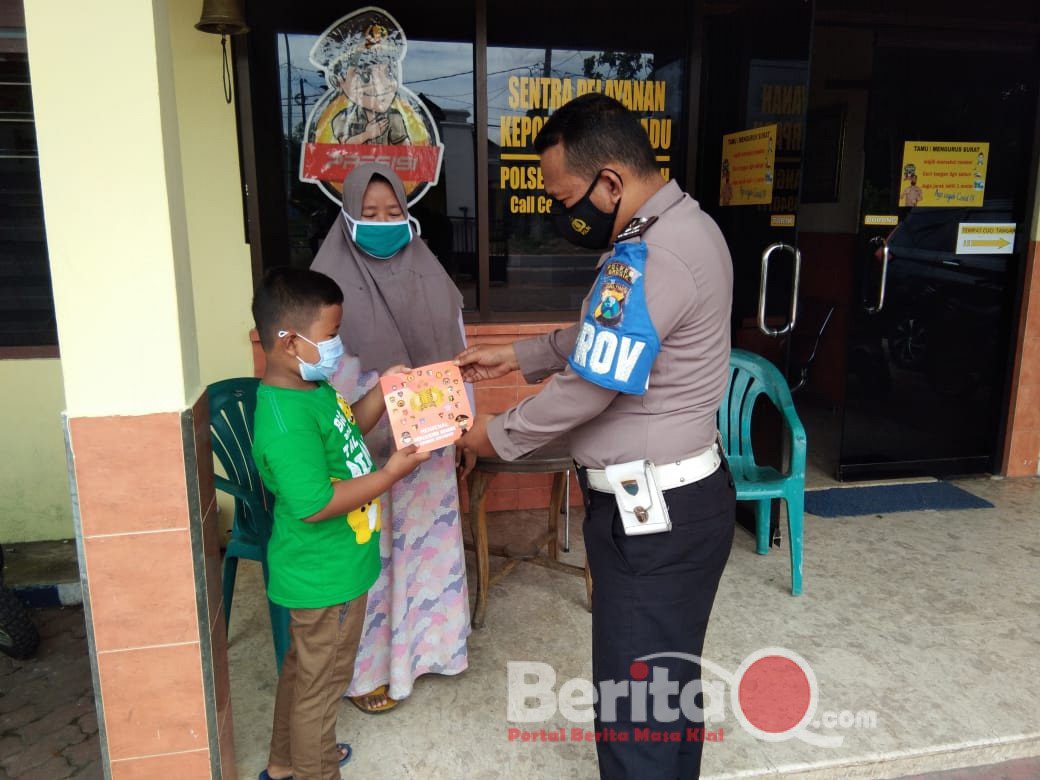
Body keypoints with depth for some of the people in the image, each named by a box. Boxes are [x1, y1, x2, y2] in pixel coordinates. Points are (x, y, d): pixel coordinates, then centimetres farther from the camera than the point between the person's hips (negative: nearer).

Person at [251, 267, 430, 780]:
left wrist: (384, 391, 2)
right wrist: (390, 474, -25)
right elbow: (315, 504, -32)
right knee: (321, 681, 12)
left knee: (303, 666, 27)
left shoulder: (311, 387, -1)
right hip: (325, 578, -10)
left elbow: (345, 429, 15)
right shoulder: (286, 422, -31)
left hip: (318, 570, 10)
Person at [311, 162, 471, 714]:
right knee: (370, 550, 6)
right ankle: (369, 666, 25)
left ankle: (427, 643, 38)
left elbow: (457, 350, 9)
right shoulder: (333, 280, -10)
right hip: (365, 442, -4)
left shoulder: (428, 274, 4)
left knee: (428, 537, 16)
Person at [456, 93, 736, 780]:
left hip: (652, 515, -10)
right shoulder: (684, 222, 9)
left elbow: (587, 389, -22)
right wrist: (516, 355, 16)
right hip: (686, 493, 10)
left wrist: (498, 435, -6)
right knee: (670, 676, 25)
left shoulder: (649, 258, -25)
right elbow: (605, 337, 19)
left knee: (633, 699, 6)